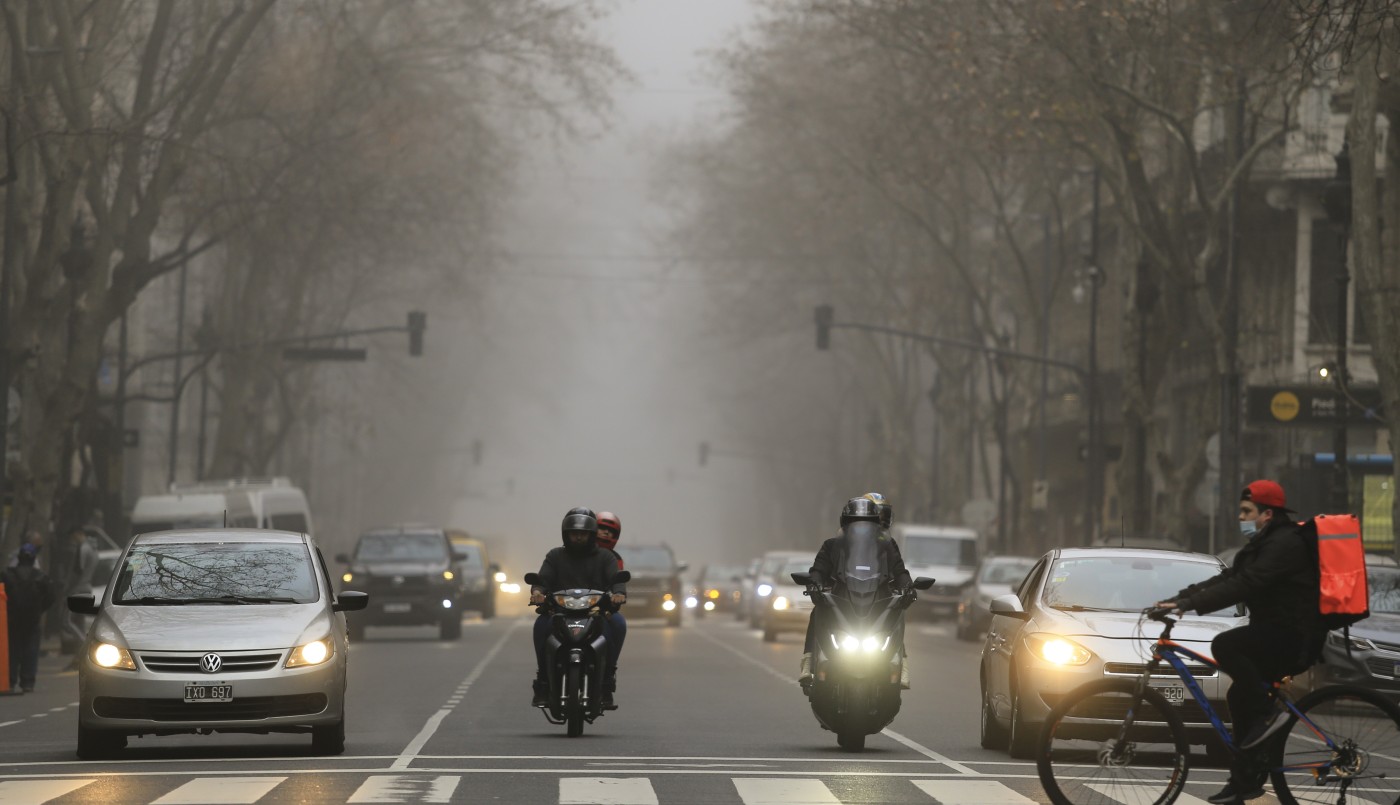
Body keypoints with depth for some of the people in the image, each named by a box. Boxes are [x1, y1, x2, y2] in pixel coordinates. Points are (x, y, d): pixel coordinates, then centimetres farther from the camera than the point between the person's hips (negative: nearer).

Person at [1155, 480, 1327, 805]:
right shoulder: (1264, 543, 19)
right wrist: (1178, 599, 4)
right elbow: (1228, 579, 15)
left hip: (1295, 638, -11)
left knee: (1224, 645, -26)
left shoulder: (1285, 543, -15)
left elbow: (1244, 585, -26)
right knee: (1240, 696, 9)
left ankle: (1268, 712, -15)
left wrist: (1190, 604, -28)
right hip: (1279, 636, 11)